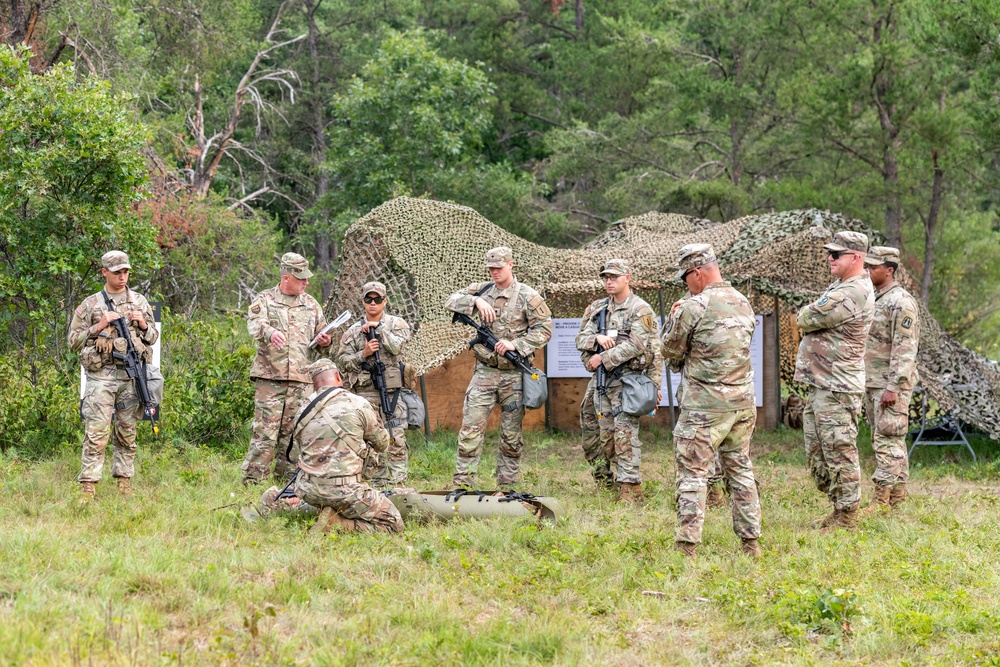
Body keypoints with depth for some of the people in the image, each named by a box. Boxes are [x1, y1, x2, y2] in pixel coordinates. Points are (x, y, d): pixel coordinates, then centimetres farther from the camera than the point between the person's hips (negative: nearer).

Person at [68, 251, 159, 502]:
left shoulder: (140, 301, 14)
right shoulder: (90, 304, 5)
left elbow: (154, 337, 19)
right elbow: (74, 340, 4)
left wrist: (143, 324, -2)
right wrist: (99, 326, -9)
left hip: (132, 375, 3)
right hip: (101, 375, -3)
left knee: (127, 434, 6)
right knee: (96, 433, -9)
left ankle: (124, 482, 13)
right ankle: (88, 487, -10)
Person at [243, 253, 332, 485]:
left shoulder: (310, 304, 15)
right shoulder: (264, 300, 3)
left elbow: (321, 333, 25)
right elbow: (254, 324, -15)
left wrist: (324, 341, 0)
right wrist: (270, 332, -38)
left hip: (301, 380, 4)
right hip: (269, 378, -4)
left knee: (293, 432, 7)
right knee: (264, 431, -9)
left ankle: (285, 478, 16)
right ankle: (251, 480, -7)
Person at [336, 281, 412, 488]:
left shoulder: (397, 324, 6)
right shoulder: (353, 331, 9)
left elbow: (396, 346, -13)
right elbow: (342, 362, 5)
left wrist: (378, 327, -12)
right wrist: (363, 354, -10)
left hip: (392, 392, -2)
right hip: (365, 393, 2)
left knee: (396, 440, -6)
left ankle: (398, 482, -5)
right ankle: (379, 484, 9)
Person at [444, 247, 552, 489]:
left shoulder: (528, 296, -3)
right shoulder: (483, 290, 8)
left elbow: (544, 329, -6)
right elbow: (451, 301, 3)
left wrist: (516, 344, -17)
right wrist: (476, 301, -14)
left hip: (514, 375, -2)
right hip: (485, 371, 2)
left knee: (511, 434, 5)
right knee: (470, 427, -5)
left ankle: (506, 485, 13)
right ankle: (461, 482, -4)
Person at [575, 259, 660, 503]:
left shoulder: (641, 310, -4)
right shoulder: (597, 308, 15)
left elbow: (635, 345, -15)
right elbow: (580, 338, 8)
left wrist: (603, 358, -16)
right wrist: (597, 338, -14)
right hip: (601, 380, 7)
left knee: (625, 433, -13)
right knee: (606, 434, 9)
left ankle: (631, 487, -15)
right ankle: (609, 477, 21)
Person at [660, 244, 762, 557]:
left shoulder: (693, 308, -13)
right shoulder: (744, 304, 10)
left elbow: (670, 351, -4)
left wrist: (673, 318, 15)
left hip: (705, 406, -7)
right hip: (743, 402, 7)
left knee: (693, 474, -3)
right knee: (740, 470, 15)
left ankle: (686, 547, -7)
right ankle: (750, 542, 16)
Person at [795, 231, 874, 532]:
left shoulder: (853, 294, -20)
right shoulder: (840, 286, 15)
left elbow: (806, 319, -17)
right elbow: (804, 320, 18)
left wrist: (806, 313, 3)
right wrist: (813, 314, -2)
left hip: (837, 388, -11)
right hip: (818, 384, 11)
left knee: (839, 452, -5)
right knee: (817, 454, 16)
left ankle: (847, 516, 1)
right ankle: (839, 508, 24)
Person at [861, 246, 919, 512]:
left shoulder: (901, 302, -15)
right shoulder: (874, 300, 15)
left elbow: (905, 349, -21)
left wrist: (893, 387, -24)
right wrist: (860, 381, 21)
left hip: (891, 384, -10)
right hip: (871, 383, 10)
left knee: (887, 440, -10)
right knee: (886, 439, 13)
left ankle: (882, 498, -11)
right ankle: (898, 493, 19)